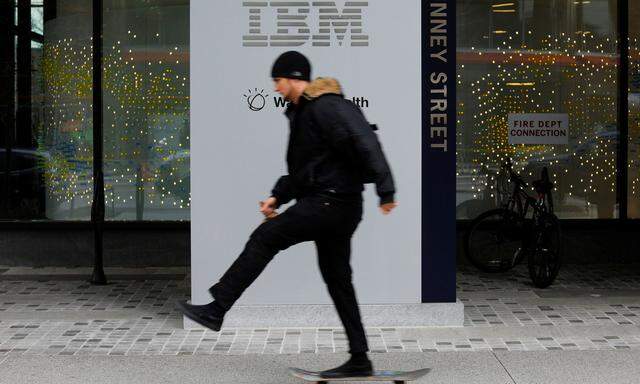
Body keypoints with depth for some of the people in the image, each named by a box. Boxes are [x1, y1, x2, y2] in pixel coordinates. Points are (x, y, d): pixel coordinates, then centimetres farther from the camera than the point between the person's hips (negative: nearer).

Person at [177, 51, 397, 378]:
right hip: (335, 206, 10)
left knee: (263, 238, -8)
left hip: (332, 201, -10)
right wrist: (277, 197, 13)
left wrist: (385, 191, -29)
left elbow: (364, 142, -23)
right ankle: (359, 360, 13)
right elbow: (302, 167, 26)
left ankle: (216, 310, -5)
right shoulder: (301, 112, 20)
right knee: (337, 280, 10)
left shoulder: (326, 106, -12)